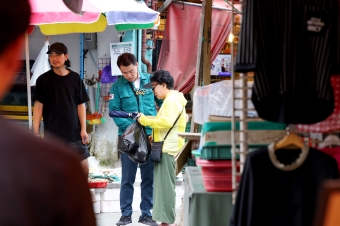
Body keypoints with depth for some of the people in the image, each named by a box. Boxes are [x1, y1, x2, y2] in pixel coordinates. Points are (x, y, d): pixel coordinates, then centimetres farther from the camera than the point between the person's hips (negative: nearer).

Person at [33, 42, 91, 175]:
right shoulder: (43, 79, -2)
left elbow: (81, 105, 6)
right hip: (52, 133, -2)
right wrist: (35, 131, -8)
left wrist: (83, 129, -1)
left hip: (74, 132, 2)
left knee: (84, 167, 3)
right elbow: (38, 105, -1)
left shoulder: (75, 78, 3)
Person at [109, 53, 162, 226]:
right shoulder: (118, 86, -1)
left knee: (148, 177, 7)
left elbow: (163, 103, 7)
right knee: (127, 178, 4)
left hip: (150, 136, 1)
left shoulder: (150, 81, 2)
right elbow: (114, 111, -7)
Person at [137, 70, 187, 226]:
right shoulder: (172, 100, 22)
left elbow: (166, 121, -24)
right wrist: (155, 136, 16)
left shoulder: (171, 100, -11)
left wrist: (145, 120, -16)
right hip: (166, 147, 11)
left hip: (168, 148, -11)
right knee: (163, 184, 12)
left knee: (166, 184, -9)